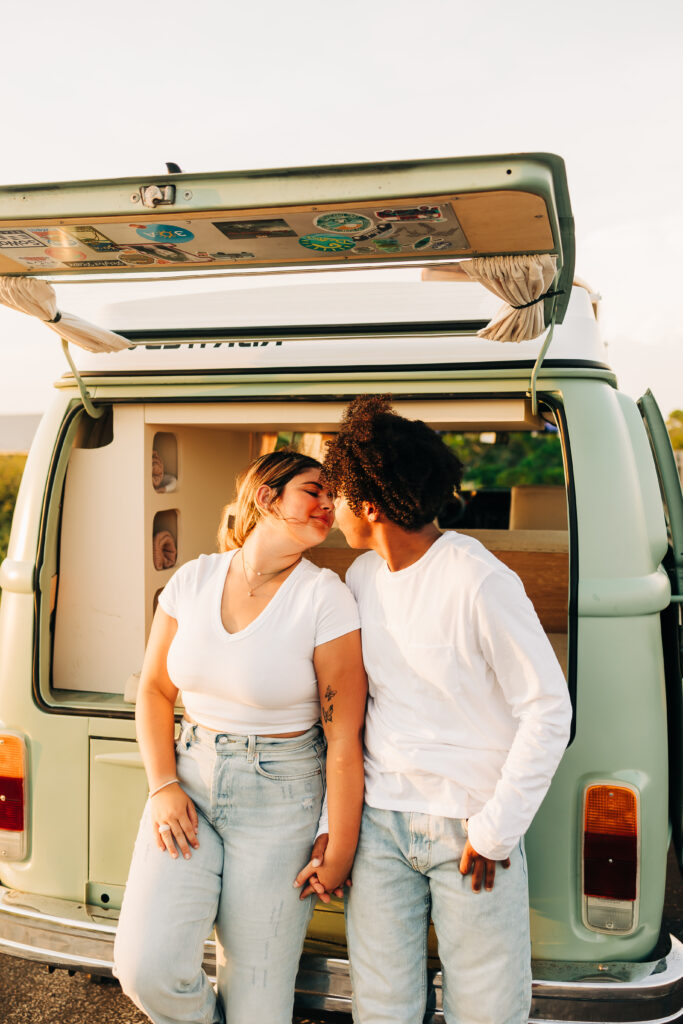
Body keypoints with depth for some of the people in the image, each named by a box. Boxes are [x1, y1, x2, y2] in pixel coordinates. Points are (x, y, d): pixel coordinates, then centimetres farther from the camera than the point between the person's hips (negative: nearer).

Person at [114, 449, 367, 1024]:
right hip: (191, 779, 3)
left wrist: (340, 850, -8)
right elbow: (154, 690, 9)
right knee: (147, 969, -6)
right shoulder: (193, 580, -2)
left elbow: (345, 738, -11)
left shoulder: (325, 598, -13)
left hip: (281, 796, -2)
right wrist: (163, 787, -1)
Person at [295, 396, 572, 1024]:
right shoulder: (362, 576, 4)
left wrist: (496, 829, -10)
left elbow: (548, 708, -12)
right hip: (378, 822, 5)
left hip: (470, 823, -5)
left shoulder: (481, 583, -17)